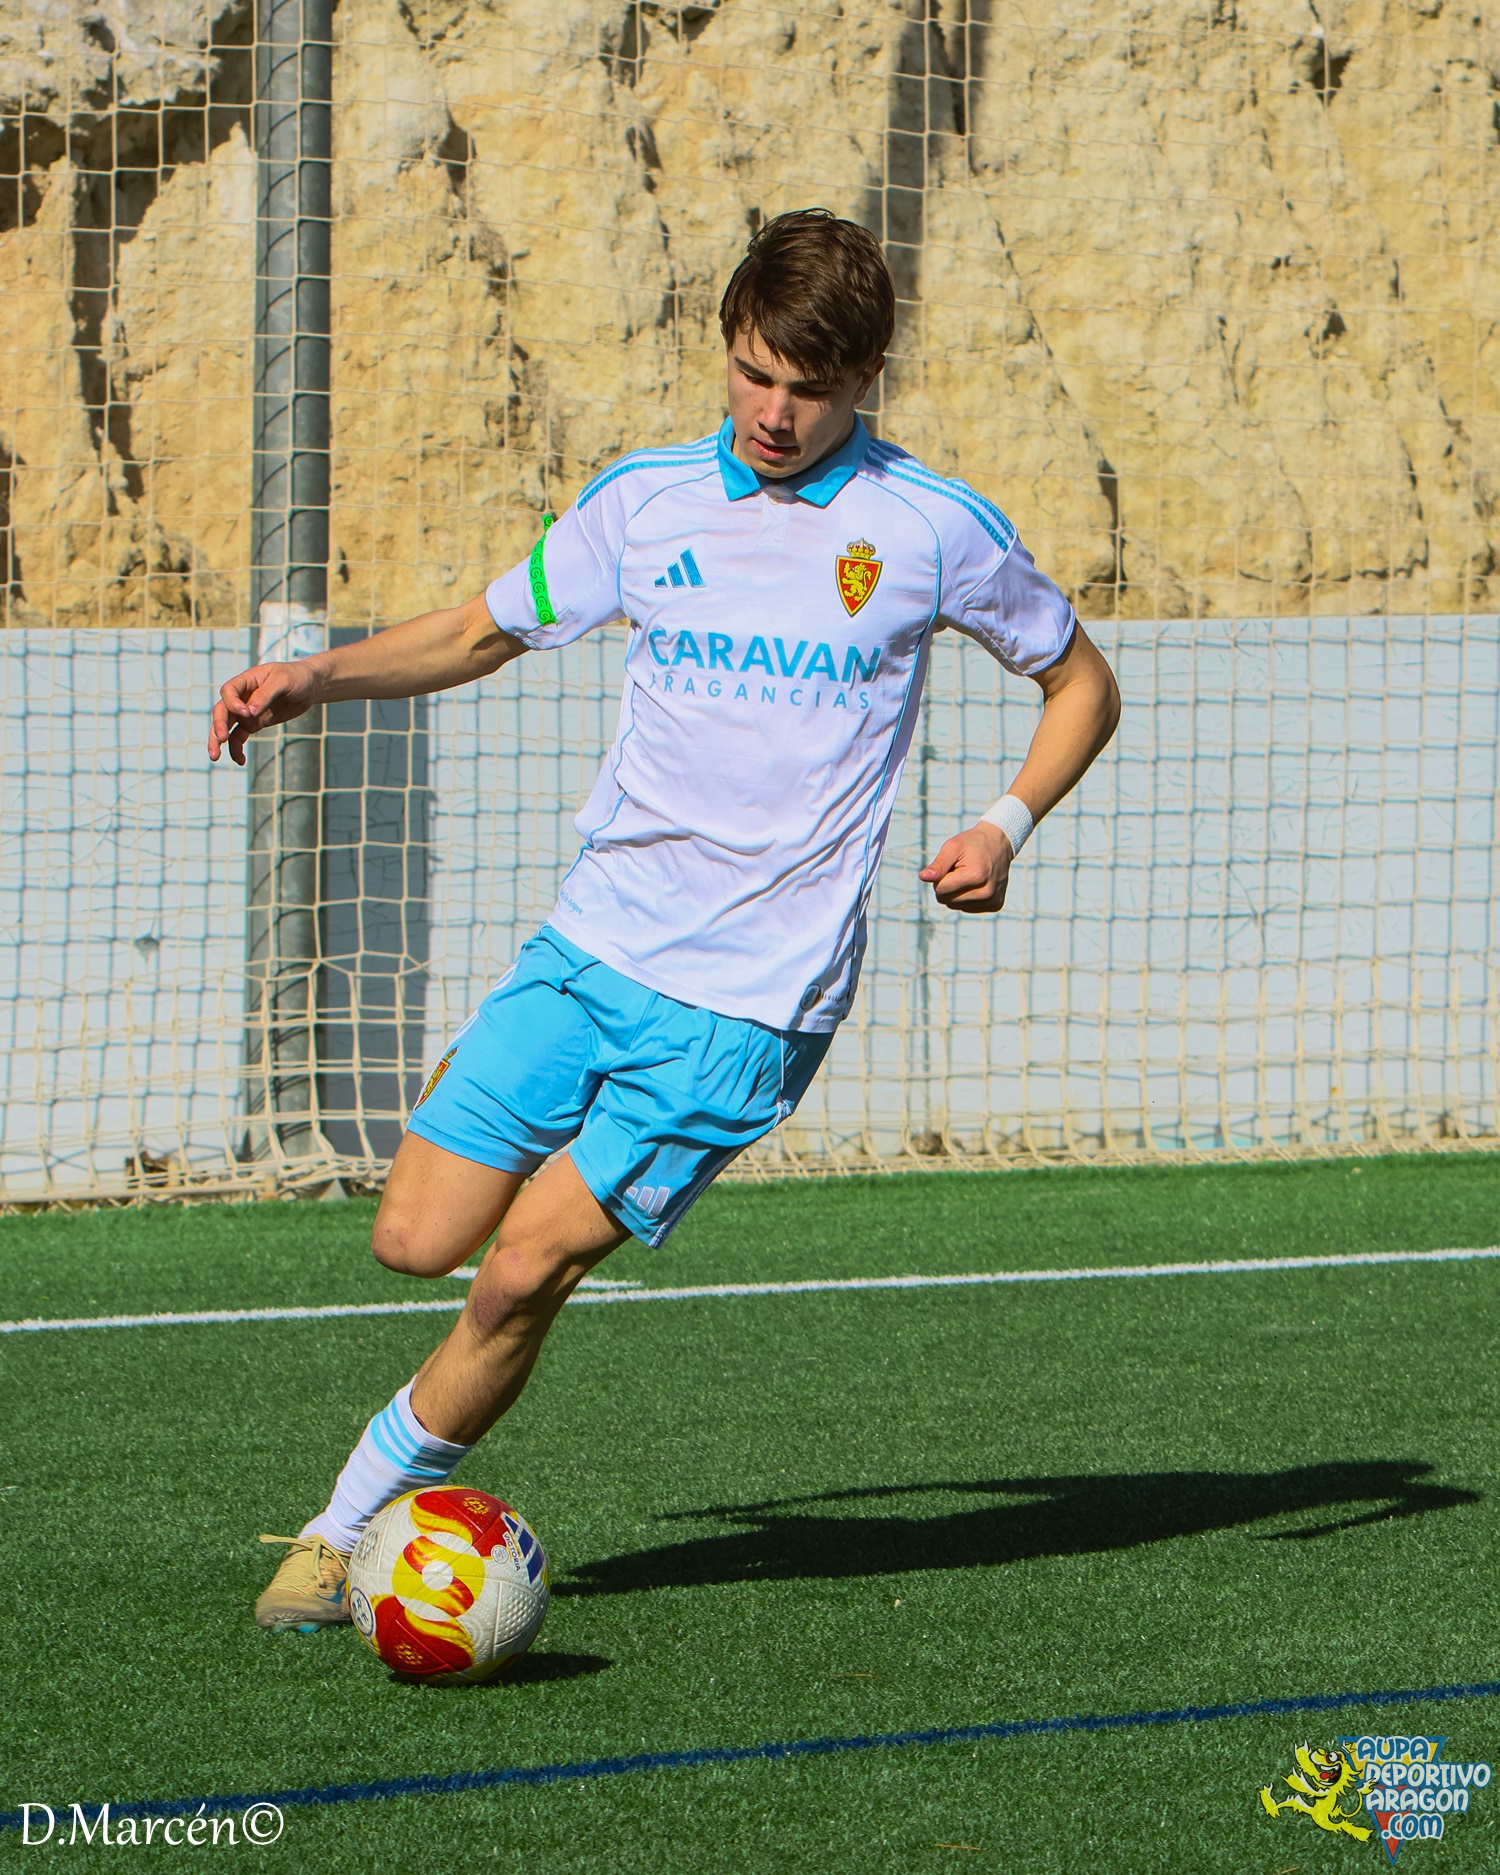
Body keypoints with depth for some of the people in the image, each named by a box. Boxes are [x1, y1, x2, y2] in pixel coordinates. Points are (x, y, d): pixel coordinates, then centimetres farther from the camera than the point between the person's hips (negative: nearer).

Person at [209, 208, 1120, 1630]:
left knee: (522, 1274, -12)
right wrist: (316, 677, 3)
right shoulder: (645, 500, 5)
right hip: (592, 941, 4)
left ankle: (353, 1521, 7)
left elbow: (1081, 683, 11)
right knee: (417, 1241, -6)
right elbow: (486, 630, 19)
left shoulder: (931, 530, -3)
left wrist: (1006, 825, -7)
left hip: (750, 998, -4)